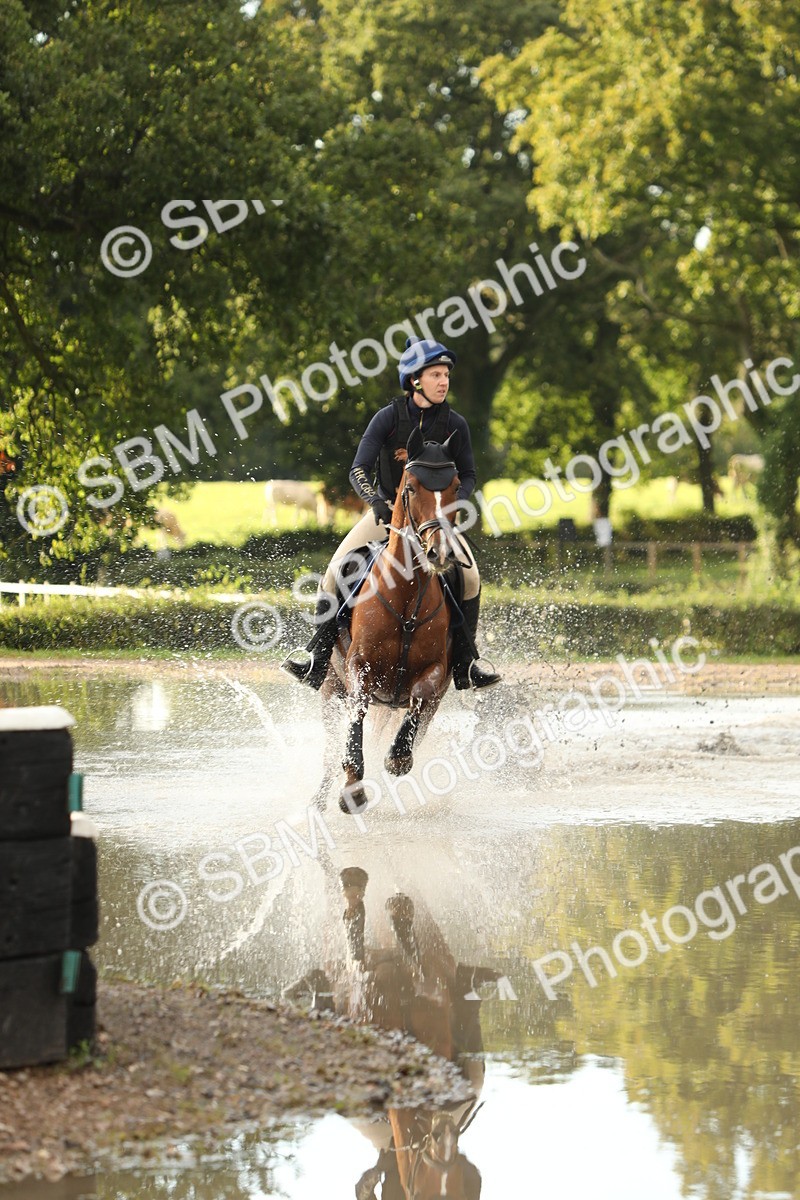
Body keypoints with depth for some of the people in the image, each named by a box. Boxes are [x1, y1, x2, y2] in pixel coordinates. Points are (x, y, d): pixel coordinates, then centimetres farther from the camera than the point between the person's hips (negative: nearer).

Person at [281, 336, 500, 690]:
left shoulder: (455, 424, -6)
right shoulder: (389, 417, -12)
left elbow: (467, 475, 3)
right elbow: (358, 470, -17)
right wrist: (376, 501, -35)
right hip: (387, 511, -1)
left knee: (470, 577, -19)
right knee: (335, 572, -18)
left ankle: (464, 664, -8)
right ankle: (318, 660, -11)